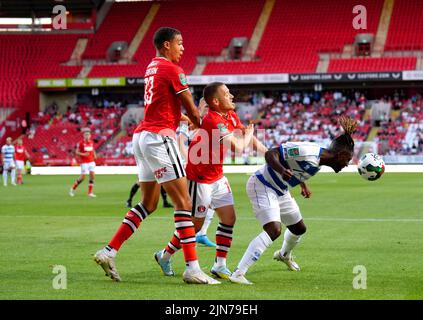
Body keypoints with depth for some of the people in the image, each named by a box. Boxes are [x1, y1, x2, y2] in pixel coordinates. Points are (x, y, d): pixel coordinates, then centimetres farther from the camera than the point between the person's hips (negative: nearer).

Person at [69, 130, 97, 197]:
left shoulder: (91, 142, 8)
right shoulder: (81, 143, -8)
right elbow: (77, 152, -7)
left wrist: (94, 155, 5)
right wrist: (83, 154, -23)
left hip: (91, 162, 5)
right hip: (84, 162, -5)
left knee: (92, 176, -4)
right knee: (83, 177, -6)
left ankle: (90, 192, 3)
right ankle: (73, 189, 14)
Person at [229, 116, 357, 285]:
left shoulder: (320, 158, 0)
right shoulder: (307, 152, -29)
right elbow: (271, 154, -32)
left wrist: (303, 185, 23)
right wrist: (282, 171, -47)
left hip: (280, 191, 10)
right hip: (262, 185, -10)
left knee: (299, 228, 22)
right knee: (274, 230, -26)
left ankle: (284, 255, 57)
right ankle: (238, 274, -28)